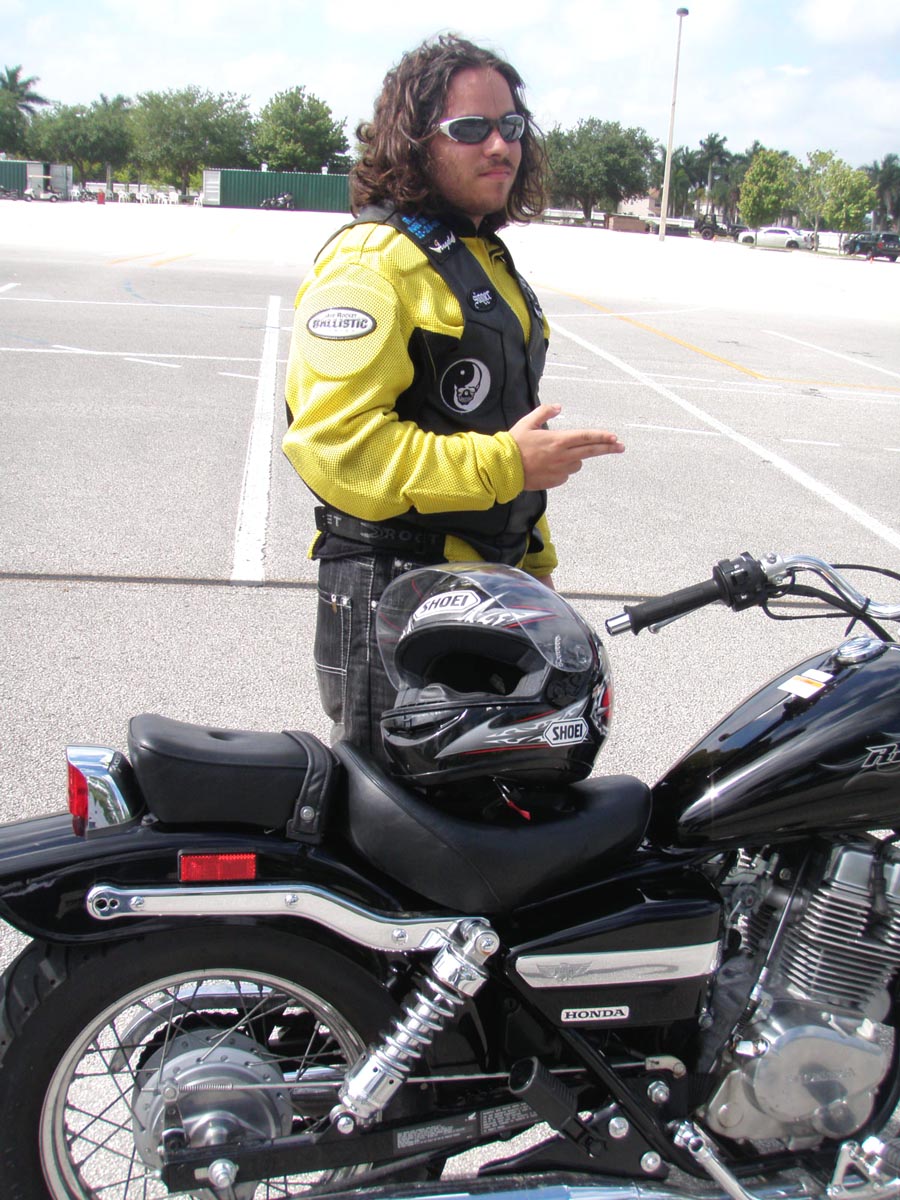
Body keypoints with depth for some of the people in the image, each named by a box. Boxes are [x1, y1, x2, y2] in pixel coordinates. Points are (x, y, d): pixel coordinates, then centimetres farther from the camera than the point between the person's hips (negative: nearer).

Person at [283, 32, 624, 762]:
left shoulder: (485, 258, 18)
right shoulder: (371, 263, -14)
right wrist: (504, 463, -25)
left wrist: (534, 559, 25)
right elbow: (333, 440, -25)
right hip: (393, 594, -9)